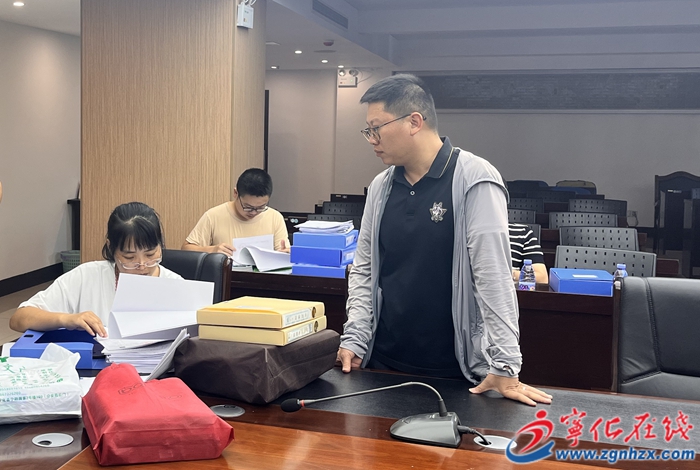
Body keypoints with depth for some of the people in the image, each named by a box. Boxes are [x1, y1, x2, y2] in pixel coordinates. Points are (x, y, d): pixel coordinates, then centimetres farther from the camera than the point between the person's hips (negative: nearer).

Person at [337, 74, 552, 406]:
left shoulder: (474, 180, -13)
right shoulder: (381, 186, 6)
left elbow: (493, 276, -17)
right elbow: (364, 271, 11)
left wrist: (505, 368, -19)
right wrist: (354, 340, 1)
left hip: (453, 369, -5)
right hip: (382, 362, 6)